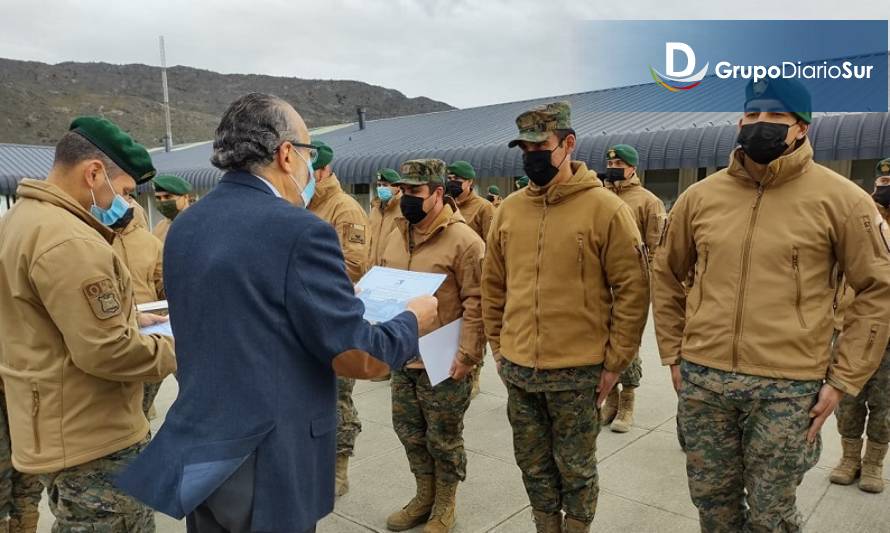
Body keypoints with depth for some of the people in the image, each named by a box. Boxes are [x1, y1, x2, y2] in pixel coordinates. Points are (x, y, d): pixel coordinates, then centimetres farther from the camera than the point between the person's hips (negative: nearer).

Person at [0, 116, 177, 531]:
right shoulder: (68, 240, -24)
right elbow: (104, 352, -26)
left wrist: (129, 320, 10)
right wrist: (175, 351, -12)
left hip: (58, 431, 10)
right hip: (93, 441, -10)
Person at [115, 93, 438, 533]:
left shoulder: (184, 226, 5)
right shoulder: (300, 231, -20)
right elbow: (356, 357, -18)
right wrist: (413, 319, 1)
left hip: (196, 452, 7)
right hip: (268, 463, -7)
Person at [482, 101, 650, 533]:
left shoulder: (605, 208, -10)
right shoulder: (509, 209, 4)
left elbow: (632, 291, -9)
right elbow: (493, 283, 12)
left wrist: (615, 362, -9)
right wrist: (497, 343, 11)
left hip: (577, 371, -4)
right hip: (517, 369, 5)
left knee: (575, 468, 13)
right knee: (534, 464, 19)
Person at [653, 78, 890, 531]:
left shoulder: (839, 199, -5)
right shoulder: (699, 196, 3)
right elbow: (666, 274, 13)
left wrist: (843, 380, -4)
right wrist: (673, 354, 10)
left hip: (788, 387, -3)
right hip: (702, 380, 3)